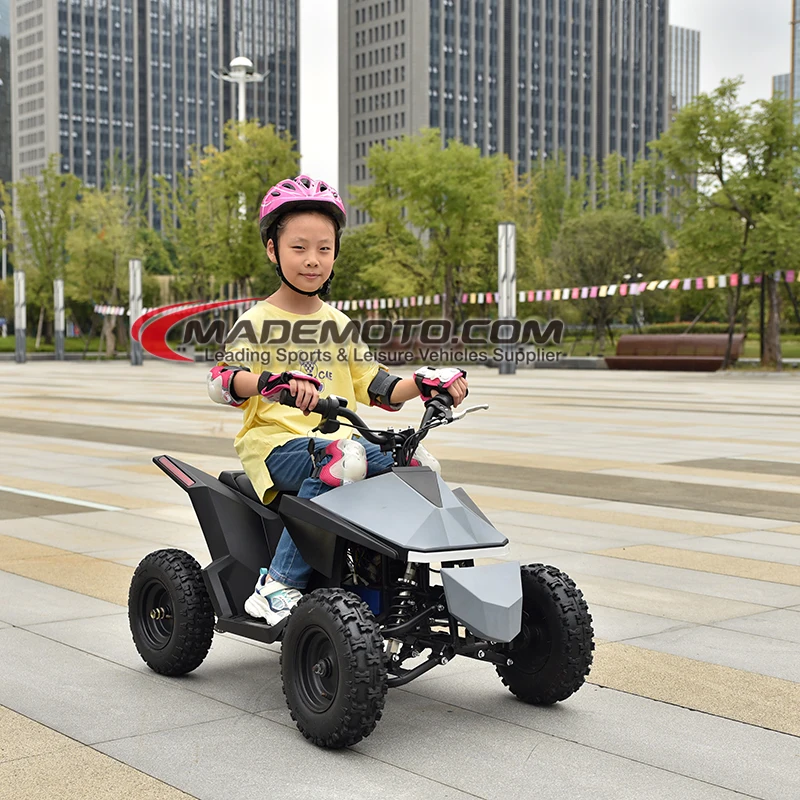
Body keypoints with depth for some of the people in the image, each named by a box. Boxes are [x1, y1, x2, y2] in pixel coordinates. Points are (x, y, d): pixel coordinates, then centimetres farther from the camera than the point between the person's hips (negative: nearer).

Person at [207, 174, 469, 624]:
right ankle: (280, 584, -30)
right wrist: (276, 381, -35)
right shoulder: (257, 323, 0)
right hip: (275, 440, -6)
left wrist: (424, 383, 1)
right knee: (338, 463, -37)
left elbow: (374, 386, 19)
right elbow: (222, 380, -16)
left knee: (417, 463, -14)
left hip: (337, 438, 6)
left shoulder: (339, 325, 19)